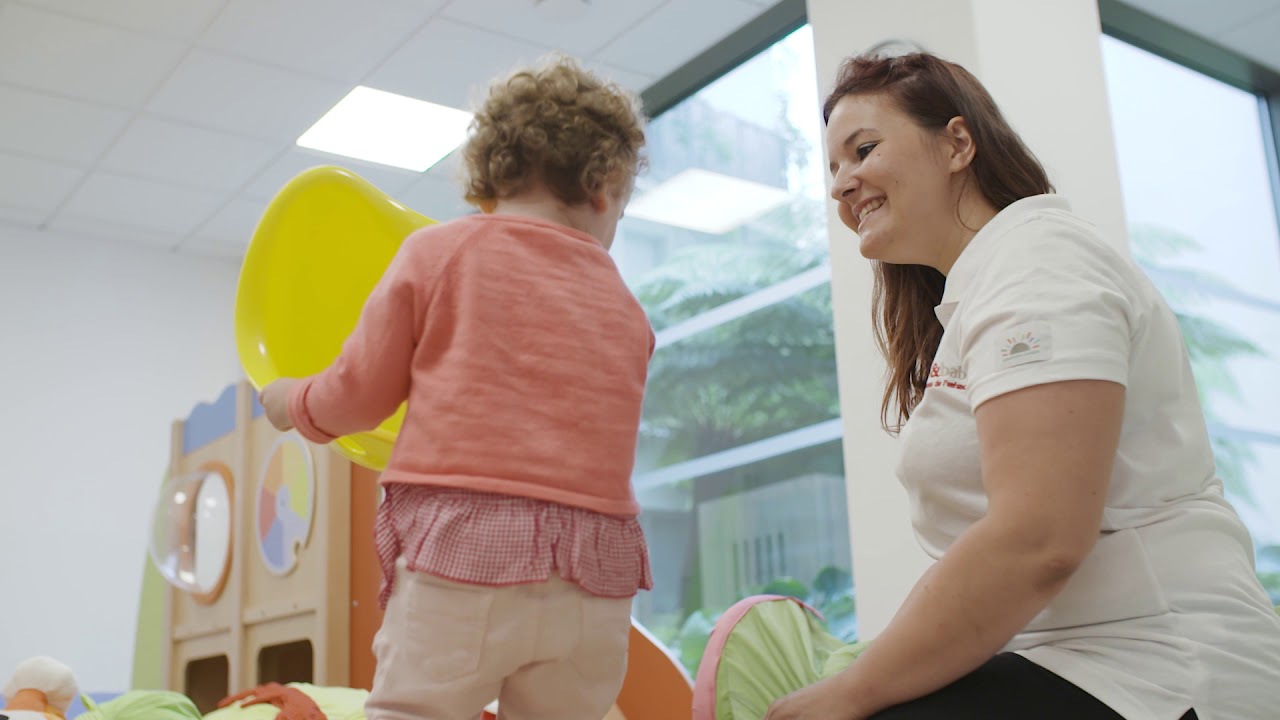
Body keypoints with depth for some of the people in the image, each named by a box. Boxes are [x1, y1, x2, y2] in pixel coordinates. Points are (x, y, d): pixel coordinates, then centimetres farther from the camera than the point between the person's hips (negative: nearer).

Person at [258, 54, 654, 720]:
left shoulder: (438, 251, 4)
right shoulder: (627, 312, 13)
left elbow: (358, 396, 8)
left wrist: (289, 400, 29)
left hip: (461, 551, -3)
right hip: (594, 576, 4)